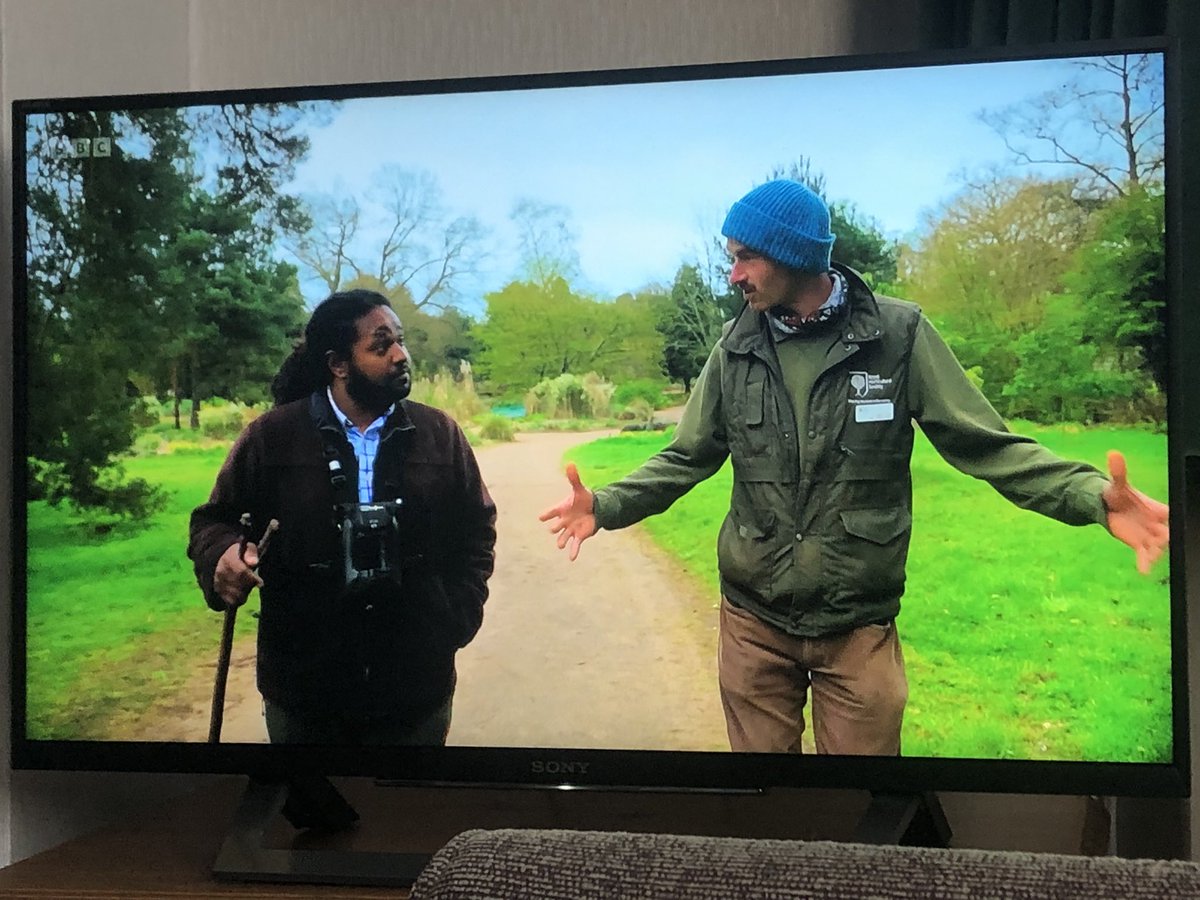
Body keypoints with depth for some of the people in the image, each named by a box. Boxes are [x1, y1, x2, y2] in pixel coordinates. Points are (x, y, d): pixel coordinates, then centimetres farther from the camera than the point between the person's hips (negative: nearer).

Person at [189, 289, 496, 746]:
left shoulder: (439, 434, 1)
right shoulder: (272, 436, -5)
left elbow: (476, 530, 9)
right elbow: (213, 520, 4)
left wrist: (456, 619, -1)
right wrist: (224, 554, -18)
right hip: (301, 686, -1)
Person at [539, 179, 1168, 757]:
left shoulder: (897, 334, -8)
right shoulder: (737, 346, 1)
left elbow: (985, 444, -7)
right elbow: (688, 458, 9)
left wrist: (1095, 496, -22)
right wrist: (607, 507, -7)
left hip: (858, 627, -2)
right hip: (752, 623, 3)